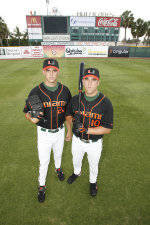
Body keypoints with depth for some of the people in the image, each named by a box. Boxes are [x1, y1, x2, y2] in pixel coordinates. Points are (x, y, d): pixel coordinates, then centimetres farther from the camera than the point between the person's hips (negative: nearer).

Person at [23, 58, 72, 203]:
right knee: (44, 161, 11)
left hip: (60, 131, 3)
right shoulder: (36, 92, -16)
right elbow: (27, 112, -8)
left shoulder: (65, 90, -7)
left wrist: (69, 131, 6)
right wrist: (32, 119, -32)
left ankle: (58, 168, 60)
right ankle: (41, 185, 39)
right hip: (44, 133, -2)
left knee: (58, 154, 27)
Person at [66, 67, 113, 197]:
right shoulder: (75, 99, -12)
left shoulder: (106, 103, -22)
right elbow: (68, 116, 2)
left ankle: (93, 182, 57)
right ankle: (77, 172, 64)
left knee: (93, 165, 25)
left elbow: (108, 129, -20)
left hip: (94, 143, -2)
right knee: (76, 161, 29)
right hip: (77, 140, 3)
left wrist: (87, 130, -30)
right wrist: (74, 119, -21)